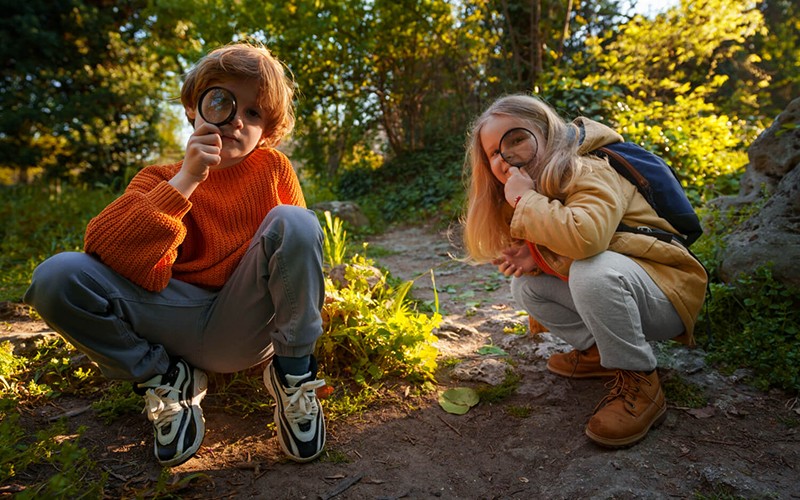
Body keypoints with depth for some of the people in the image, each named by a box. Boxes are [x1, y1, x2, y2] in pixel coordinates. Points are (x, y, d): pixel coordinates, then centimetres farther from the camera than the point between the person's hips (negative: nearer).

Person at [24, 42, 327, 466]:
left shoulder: (274, 169, 1)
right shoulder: (160, 179, 0)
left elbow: (302, 243, 9)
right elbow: (104, 251, -17)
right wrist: (185, 181, -23)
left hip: (248, 330, -1)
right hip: (178, 324, 1)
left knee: (293, 222, -24)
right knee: (56, 276, -19)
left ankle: (293, 374, -11)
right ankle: (166, 380, 0)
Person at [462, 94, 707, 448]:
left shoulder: (589, 173, -22)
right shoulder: (537, 185, 7)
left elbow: (585, 236, -43)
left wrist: (527, 200, -28)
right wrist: (536, 256, -15)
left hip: (668, 292, -8)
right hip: (609, 287, 8)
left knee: (592, 271, -37)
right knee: (525, 284, -4)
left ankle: (639, 382, -18)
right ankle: (597, 351, 7)